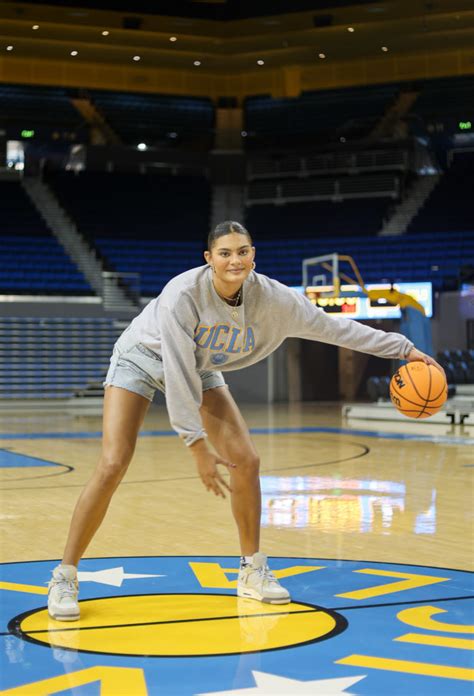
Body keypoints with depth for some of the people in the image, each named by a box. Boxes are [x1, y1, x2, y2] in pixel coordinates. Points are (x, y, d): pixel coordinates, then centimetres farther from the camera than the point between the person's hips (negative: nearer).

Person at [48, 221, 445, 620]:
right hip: (143, 359, -5)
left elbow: (332, 327, -14)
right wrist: (198, 447, -34)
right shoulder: (182, 295, -36)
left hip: (201, 367, 5)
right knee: (113, 466, -18)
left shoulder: (271, 298, -23)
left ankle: (252, 571, 11)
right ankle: (65, 577, -5)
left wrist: (403, 348, -12)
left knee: (246, 460, -6)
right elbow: (178, 376, -34)